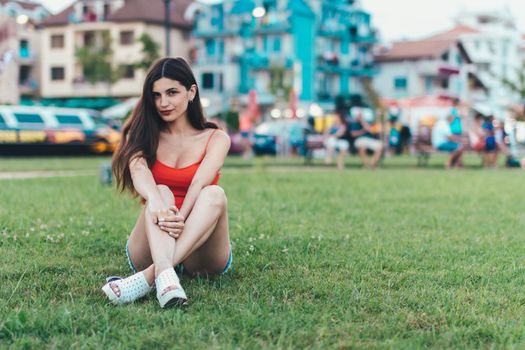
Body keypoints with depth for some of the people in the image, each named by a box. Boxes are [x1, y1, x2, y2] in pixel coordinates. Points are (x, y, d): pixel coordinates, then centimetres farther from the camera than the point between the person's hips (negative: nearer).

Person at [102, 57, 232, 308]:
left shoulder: (215, 139, 5)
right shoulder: (144, 136, 7)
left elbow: (200, 182, -17)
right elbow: (138, 170, -17)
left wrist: (181, 217, -38)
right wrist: (154, 200, -41)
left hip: (201, 255, 0)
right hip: (151, 252, 0)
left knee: (214, 194, -28)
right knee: (161, 193, -28)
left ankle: (148, 277, -47)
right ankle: (166, 280, -55)